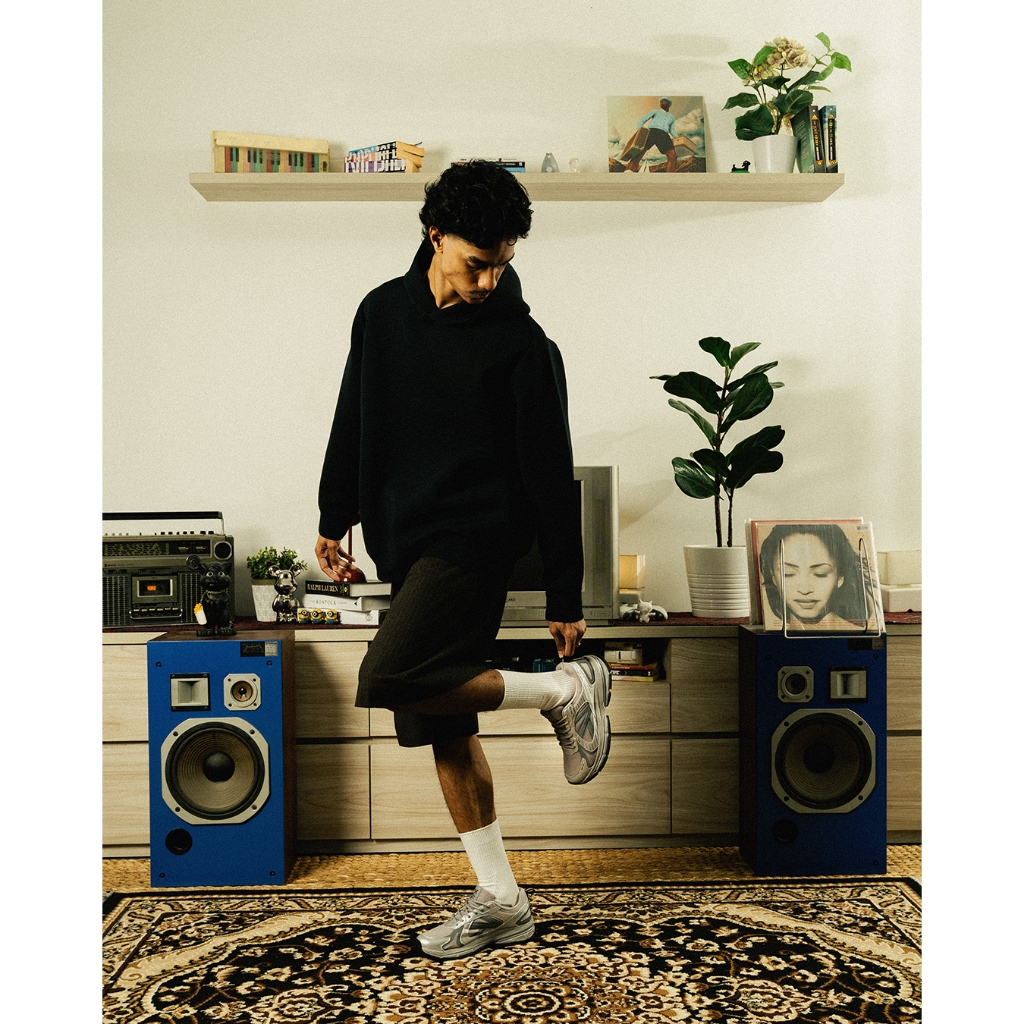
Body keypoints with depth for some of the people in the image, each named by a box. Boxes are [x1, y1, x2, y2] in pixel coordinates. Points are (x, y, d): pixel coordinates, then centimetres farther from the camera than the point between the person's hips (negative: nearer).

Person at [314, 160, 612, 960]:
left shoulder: (523, 343, -8)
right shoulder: (383, 313, 8)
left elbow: (551, 476, -8)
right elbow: (353, 424, 19)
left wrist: (566, 597, -8)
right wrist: (336, 519, 22)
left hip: (475, 540, -6)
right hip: (408, 546, 6)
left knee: (388, 680, -24)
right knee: (444, 732, 8)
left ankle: (567, 689, -5)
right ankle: (502, 902, 20)